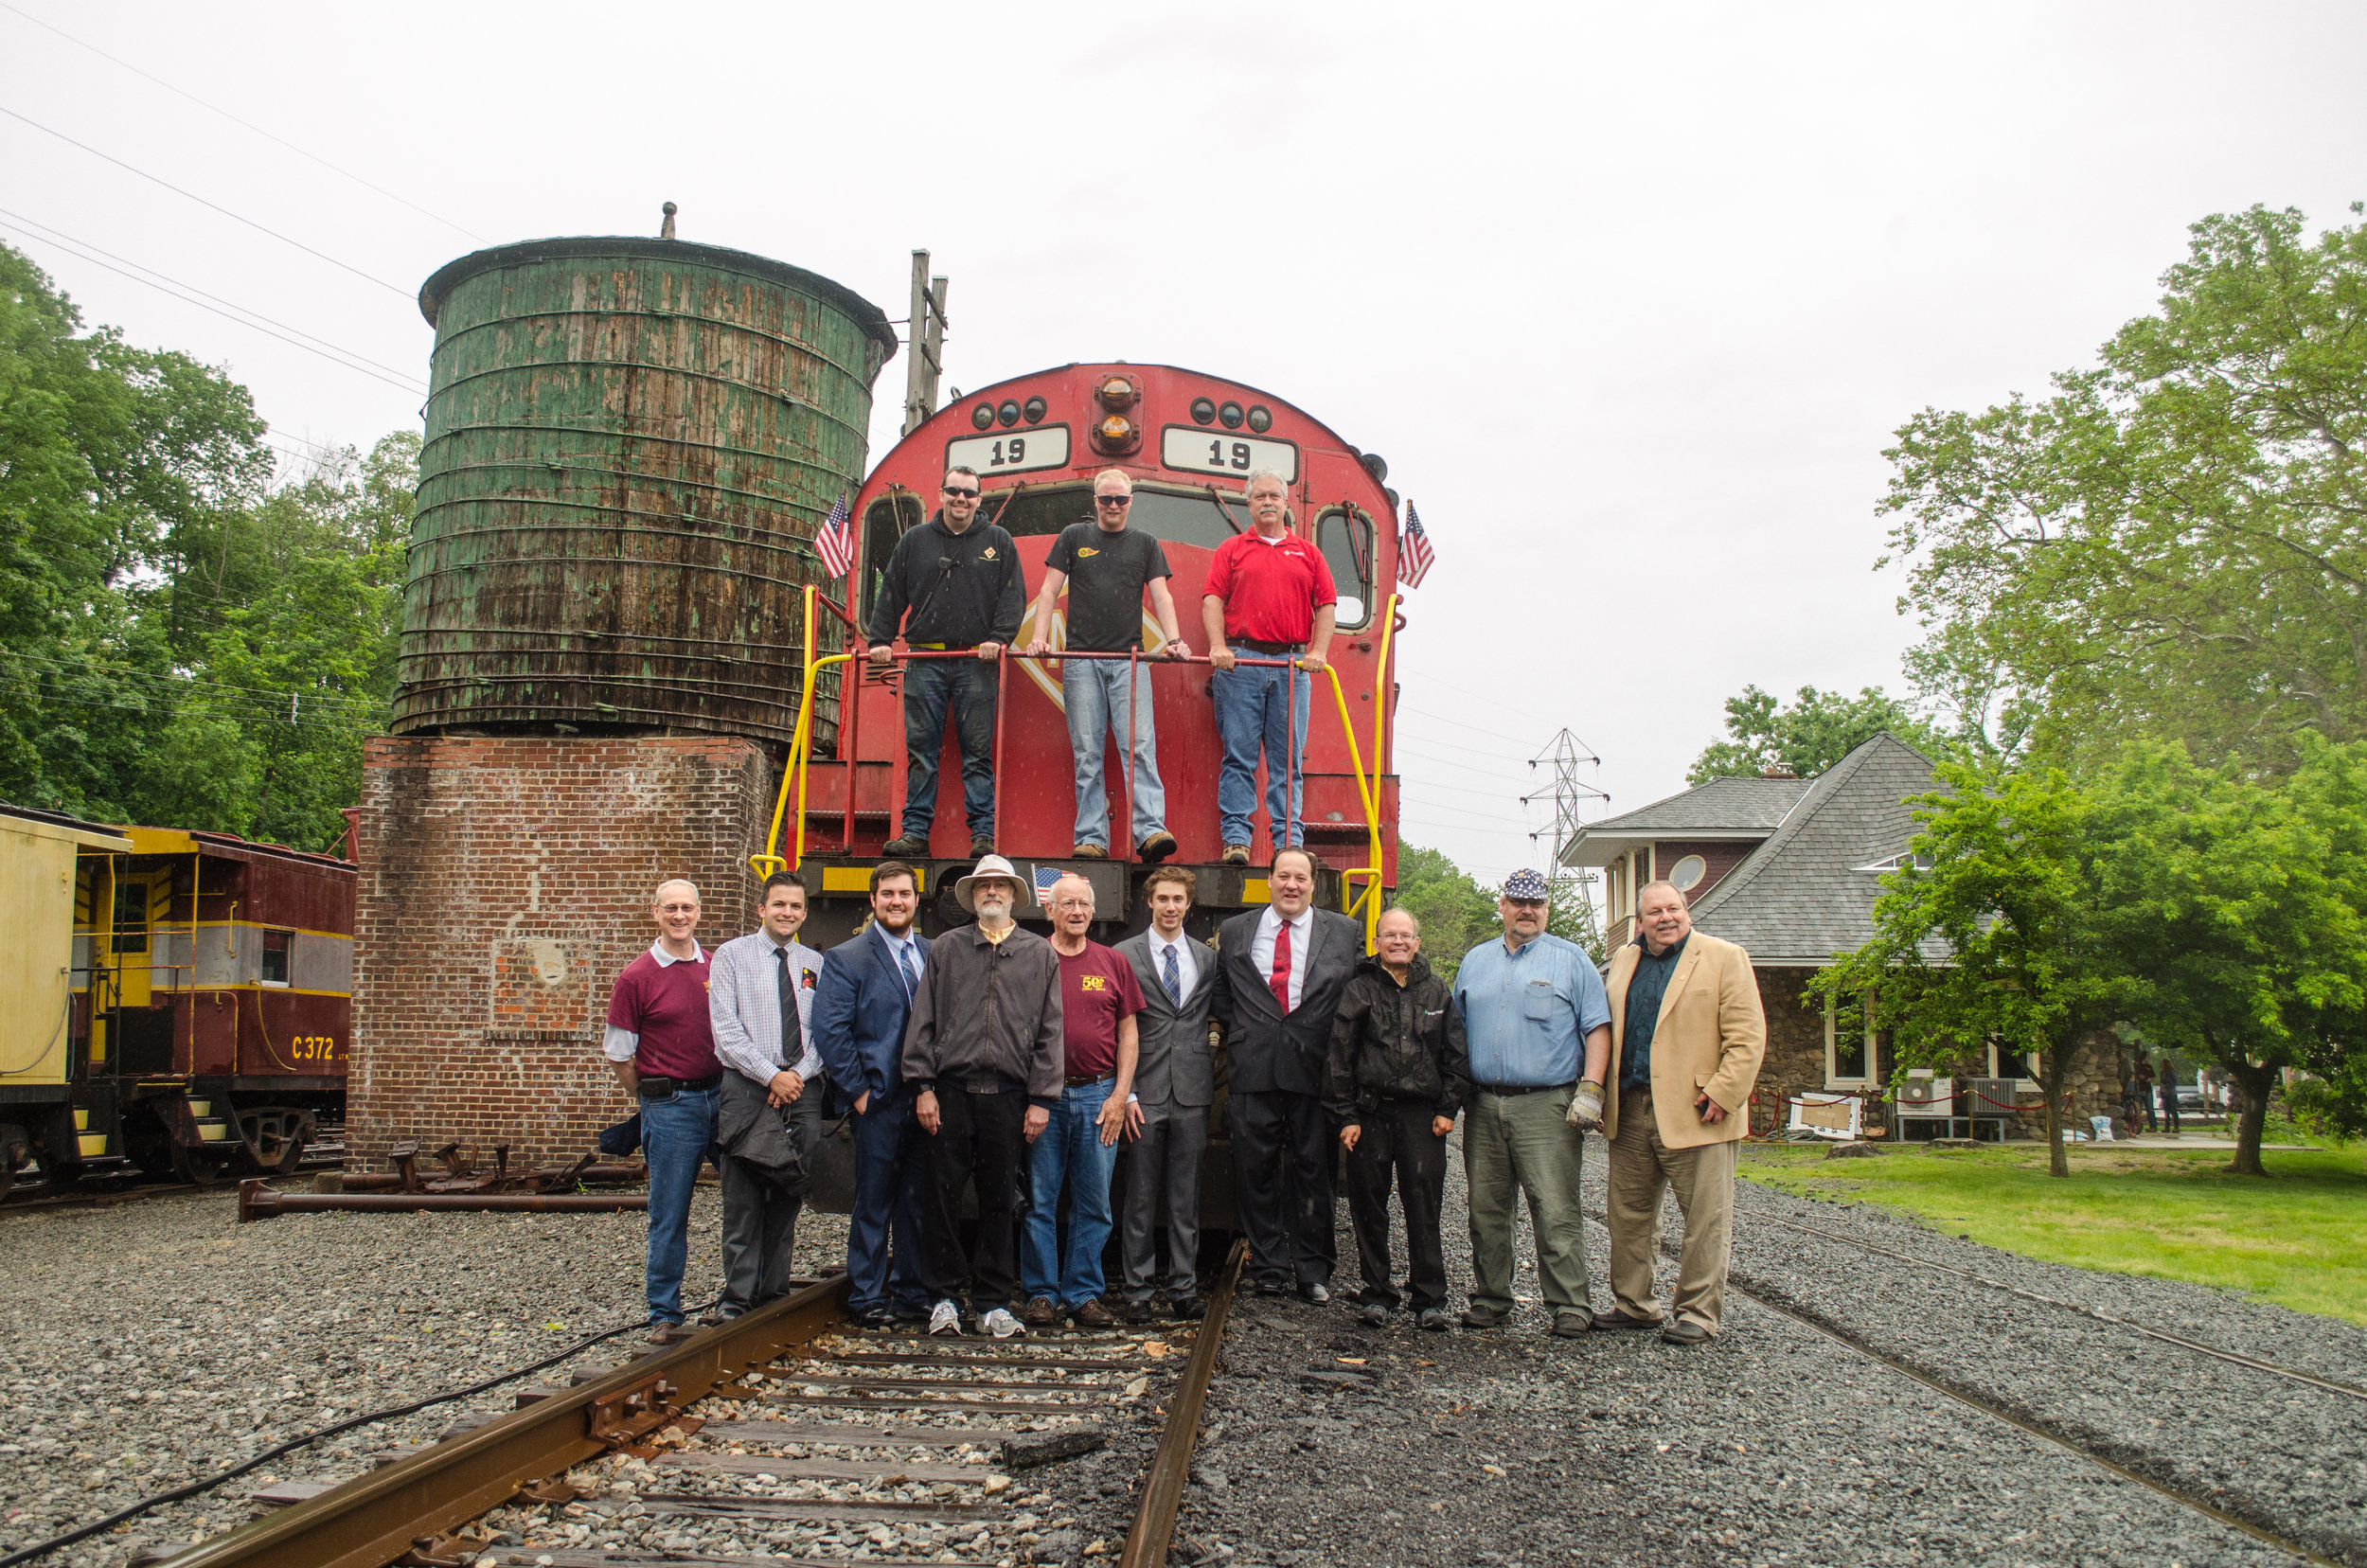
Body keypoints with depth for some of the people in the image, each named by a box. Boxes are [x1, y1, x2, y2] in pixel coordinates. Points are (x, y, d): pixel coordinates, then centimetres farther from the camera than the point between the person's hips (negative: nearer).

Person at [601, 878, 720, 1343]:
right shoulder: (637, 977, -4)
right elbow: (618, 1053, 0)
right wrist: (654, 1099, 4)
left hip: (723, 1096, 4)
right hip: (670, 1107, -4)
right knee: (669, 1216, 1)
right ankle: (664, 1313, 12)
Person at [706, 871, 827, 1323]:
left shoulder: (816, 964, 13)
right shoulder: (731, 956, 3)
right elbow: (726, 1029, -5)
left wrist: (799, 1073, -9)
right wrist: (772, 1076, -12)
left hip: (803, 1092, 3)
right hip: (747, 1088, -3)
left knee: (789, 1197, 7)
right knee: (743, 1199, -5)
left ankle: (775, 1292, 16)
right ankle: (738, 1295, 2)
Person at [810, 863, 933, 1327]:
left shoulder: (934, 955, 12)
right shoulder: (845, 959, -1)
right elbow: (830, 1032, -8)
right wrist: (857, 1090, -11)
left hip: (925, 1098, 4)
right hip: (878, 1100, -4)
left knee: (917, 1200, 10)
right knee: (873, 1202, 2)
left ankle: (910, 1292, 21)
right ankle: (867, 1297, 13)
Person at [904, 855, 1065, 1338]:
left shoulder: (1040, 954, 9)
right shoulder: (947, 949, 9)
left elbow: (1049, 1031, 6)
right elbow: (923, 1021, 7)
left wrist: (1041, 1099, 0)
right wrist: (923, 1087, -1)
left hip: (1009, 1096, 0)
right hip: (951, 1092, 0)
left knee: (999, 1200, 6)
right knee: (943, 1194, 2)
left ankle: (992, 1302, 16)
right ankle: (944, 1296, 15)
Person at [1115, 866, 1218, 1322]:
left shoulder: (1208, 958, 11)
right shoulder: (1125, 956, 2)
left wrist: (1215, 1080, 4)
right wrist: (1126, 1092, -8)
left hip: (1193, 1094, 2)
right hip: (1146, 1092, -2)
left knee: (1186, 1198, 7)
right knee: (1140, 1197, 2)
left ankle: (1184, 1288, 15)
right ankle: (1138, 1290, 11)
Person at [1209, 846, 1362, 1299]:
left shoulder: (1345, 933, 7)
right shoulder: (1233, 932, 11)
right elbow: (1219, 995, 18)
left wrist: (1335, 1040, 1)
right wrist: (1242, 1030, 6)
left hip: (1314, 1070, -1)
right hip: (1253, 1071, 1)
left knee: (1313, 1172, 4)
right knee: (1255, 1172, 4)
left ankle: (1313, 1271, 16)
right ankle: (1269, 1266, 16)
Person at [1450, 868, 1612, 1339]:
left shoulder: (1570, 959, 6)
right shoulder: (1475, 961, 17)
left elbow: (1597, 1028, 1)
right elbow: (1456, 1031, 21)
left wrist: (1590, 1089, -10)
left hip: (1546, 1106, -4)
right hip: (1483, 1106, 4)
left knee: (1556, 1211, -7)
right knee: (1486, 1211, 7)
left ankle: (1569, 1305, 1)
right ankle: (1490, 1300, 18)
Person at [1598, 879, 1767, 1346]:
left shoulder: (1724, 958, -2)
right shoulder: (1623, 961, 15)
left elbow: (1747, 1036, -7)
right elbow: (1608, 1029, 21)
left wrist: (1722, 1094, -15)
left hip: (1695, 1114, -5)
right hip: (1630, 1112, 5)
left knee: (1704, 1218, 0)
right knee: (1628, 1213, 11)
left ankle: (1697, 1312, 11)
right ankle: (1633, 1304, 23)